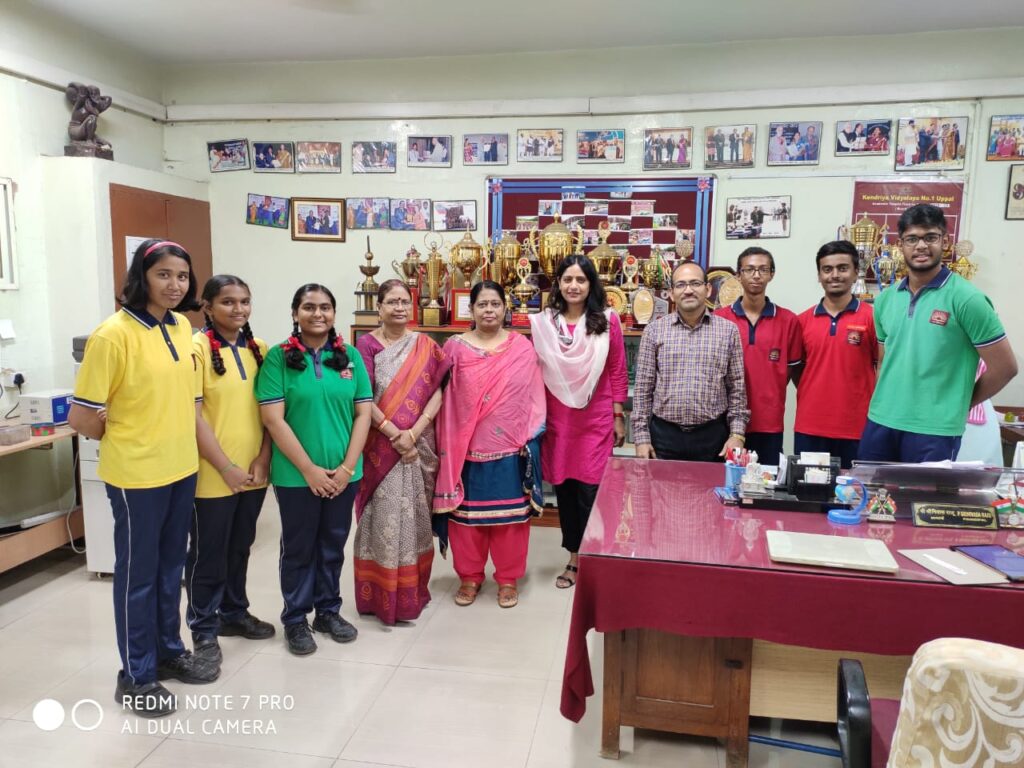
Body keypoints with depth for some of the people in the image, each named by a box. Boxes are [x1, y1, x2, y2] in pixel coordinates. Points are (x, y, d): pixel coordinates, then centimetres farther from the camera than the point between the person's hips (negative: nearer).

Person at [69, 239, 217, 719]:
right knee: (137, 573, 8)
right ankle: (136, 676, 25)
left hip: (181, 467, 6)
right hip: (137, 474, -6)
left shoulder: (181, 327, 4)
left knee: (170, 567, 19)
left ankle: (169, 652, 36)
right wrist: (127, 441, -1)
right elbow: (81, 418, -15)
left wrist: (176, 441, 11)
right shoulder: (113, 334, -18)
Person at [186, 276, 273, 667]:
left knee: (239, 547, 19)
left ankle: (234, 612, 37)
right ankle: (203, 627, 25)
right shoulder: (196, 348, -11)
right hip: (213, 474, -5)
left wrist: (262, 459, -4)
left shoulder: (258, 348, 6)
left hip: (254, 471, 5)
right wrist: (226, 467, -15)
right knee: (208, 553, 8)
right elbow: (192, 415, -14)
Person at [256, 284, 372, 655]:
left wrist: (347, 467, -7)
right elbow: (273, 419, -10)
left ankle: (328, 610, 33)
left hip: (344, 473, 3)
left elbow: (363, 414, 2)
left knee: (333, 545, 15)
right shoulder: (279, 357, -6)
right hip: (296, 474, -3)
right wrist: (309, 469, -13)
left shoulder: (350, 356, 3)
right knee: (299, 547, 11)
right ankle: (295, 619, 28)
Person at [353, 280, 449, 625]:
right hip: (380, 445, -2)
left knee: (414, 515, 9)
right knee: (382, 516, 1)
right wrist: (395, 434, -15)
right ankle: (380, 594, 13)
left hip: (419, 444, 2)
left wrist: (413, 433, -13)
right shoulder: (367, 344, -2)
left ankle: (412, 590, 24)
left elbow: (437, 392, -1)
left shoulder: (426, 346, 6)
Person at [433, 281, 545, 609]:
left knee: (510, 512, 9)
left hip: (510, 447, 0)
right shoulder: (454, 347, 2)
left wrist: (530, 438, -2)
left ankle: (508, 578, 25)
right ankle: (469, 576, 27)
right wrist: (448, 444, -2)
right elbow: (445, 399, 2)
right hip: (467, 447, 0)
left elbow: (534, 396, 4)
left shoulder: (522, 347, 2)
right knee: (466, 512, 9)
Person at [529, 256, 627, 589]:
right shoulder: (542, 323, 1)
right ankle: (575, 559, 27)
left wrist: (619, 416, 1)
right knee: (564, 488, 10)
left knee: (590, 491, -3)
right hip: (557, 419, 2)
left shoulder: (607, 321, -3)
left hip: (596, 419, -2)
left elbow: (617, 372, 1)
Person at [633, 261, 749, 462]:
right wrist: (642, 436, -2)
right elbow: (643, 387, 2)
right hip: (664, 434, 0)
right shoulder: (654, 330, 2)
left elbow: (737, 387, 6)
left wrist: (737, 434, -1)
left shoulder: (728, 330, 3)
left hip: (712, 436, 0)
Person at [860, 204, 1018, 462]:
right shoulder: (885, 299, 8)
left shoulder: (966, 298, -8)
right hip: (881, 422, 5)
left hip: (935, 429, -5)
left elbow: (1005, 366, -5)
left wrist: (959, 403, 3)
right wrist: (885, 401, 8)